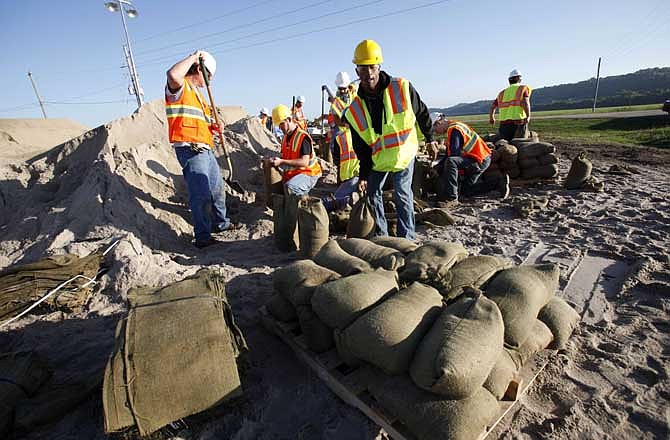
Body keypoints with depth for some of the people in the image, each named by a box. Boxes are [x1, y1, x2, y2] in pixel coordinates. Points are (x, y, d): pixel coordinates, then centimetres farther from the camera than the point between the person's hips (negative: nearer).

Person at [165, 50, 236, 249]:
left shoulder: (196, 91, 25)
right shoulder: (179, 87, -5)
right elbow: (173, 75, -31)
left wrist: (211, 126, 11)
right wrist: (193, 57, -17)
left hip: (205, 149, 10)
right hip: (190, 149, -10)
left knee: (217, 188, 18)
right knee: (201, 194, -11)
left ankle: (220, 223, 35)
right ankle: (202, 237, -3)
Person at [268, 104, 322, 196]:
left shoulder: (303, 137, -14)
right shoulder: (285, 138, 14)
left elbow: (304, 162, -23)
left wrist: (282, 162, -26)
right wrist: (276, 160, -4)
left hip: (307, 174, -9)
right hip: (290, 174, 9)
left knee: (290, 187, -36)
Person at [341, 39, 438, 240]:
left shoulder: (402, 88, -17)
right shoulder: (355, 110, -11)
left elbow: (422, 113, -1)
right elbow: (361, 147, -5)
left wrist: (430, 139, 7)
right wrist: (363, 174, -6)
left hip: (404, 152, -3)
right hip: (377, 158, 3)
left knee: (402, 194, -8)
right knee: (372, 193, 8)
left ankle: (407, 238, 6)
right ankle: (380, 235, 25)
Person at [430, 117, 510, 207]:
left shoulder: (454, 129, -18)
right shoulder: (453, 127, 13)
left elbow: (454, 153, -24)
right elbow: (449, 150, 13)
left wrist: (438, 166, -16)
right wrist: (439, 150, -4)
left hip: (480, 160, -11)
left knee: (450, 162, -35)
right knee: (466, 191, 17)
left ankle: (452, 199, -30)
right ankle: (500, 182, 19)